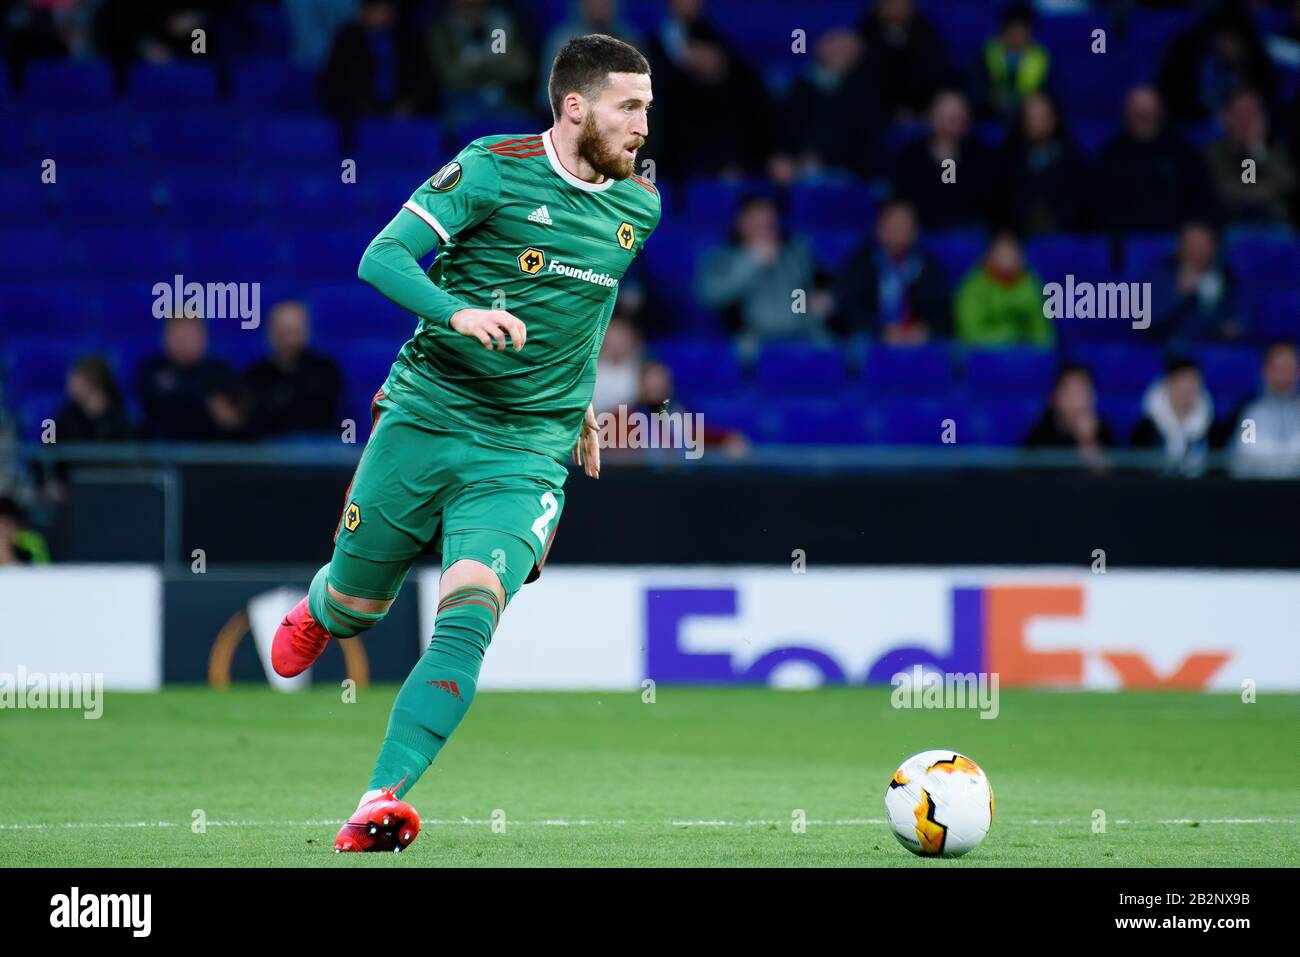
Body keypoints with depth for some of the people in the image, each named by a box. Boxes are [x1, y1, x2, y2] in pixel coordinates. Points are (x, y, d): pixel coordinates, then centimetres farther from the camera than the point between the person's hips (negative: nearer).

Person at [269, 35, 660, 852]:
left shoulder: (639, 207, 7)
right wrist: (459, 312, -29)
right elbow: (382, 257, -12)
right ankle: (316, 610, 50)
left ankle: (382, 801, -23)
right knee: (355, 609, 12)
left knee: (467, 622, -19)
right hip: (423, 417, -2)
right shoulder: (494, 169, -9)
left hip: (524, 453, 2)